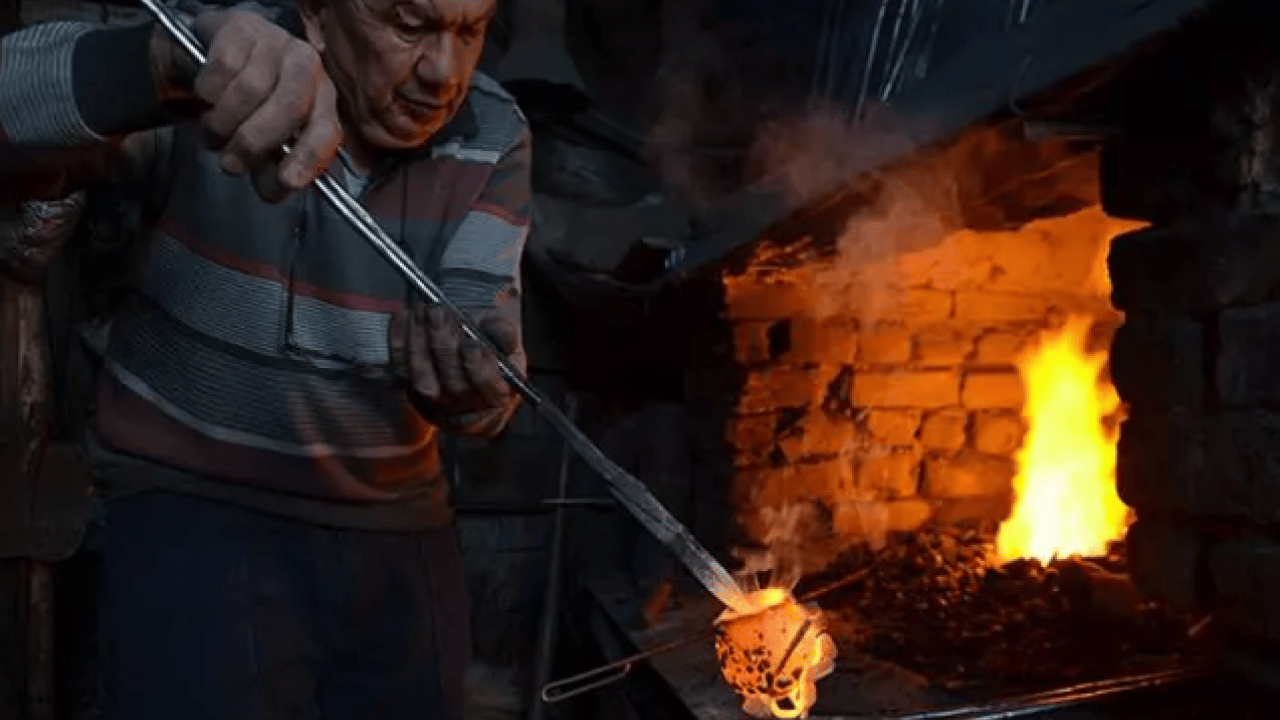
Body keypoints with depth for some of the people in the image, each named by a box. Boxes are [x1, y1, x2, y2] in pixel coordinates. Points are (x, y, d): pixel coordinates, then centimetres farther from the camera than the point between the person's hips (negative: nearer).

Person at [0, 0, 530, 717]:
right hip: (195, 514, -3)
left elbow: (484, 327, -14)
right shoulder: (222, 73, -15)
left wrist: (472, 386, -38)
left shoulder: (496, 139, -4)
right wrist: (171, 61, -49)